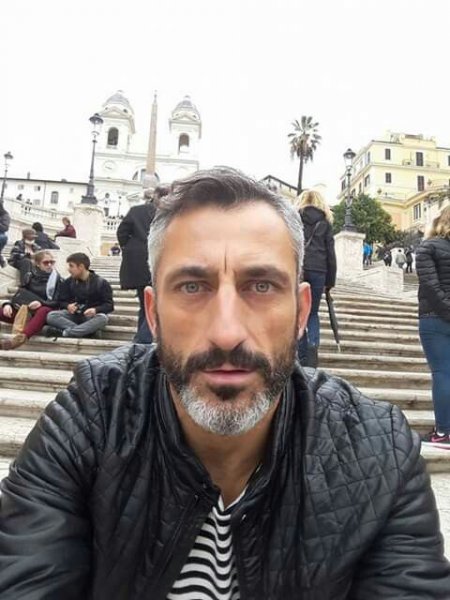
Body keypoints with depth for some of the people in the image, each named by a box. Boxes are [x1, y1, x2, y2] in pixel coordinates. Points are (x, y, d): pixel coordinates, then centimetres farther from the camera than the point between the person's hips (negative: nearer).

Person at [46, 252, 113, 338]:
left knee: (102, 318, -37)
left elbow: (109, 305, -6)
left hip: (91, 316, -3)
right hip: (73, 315, 3)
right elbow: (62, 301, 10)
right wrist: (68, 306, -15)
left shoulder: (101, 282, -4)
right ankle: (87, 330, -31)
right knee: (51, 316, -24)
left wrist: (96, 310, -27)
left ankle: (66, 332, -35)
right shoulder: (67, 282, 7)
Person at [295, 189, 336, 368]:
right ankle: (313, 346, -8)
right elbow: (330, 254, 9)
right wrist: (330, 281, 12)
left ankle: (303, 356, 5)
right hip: (318, 272, 1)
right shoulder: (325, 222, 13)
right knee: (313, 313, 13)